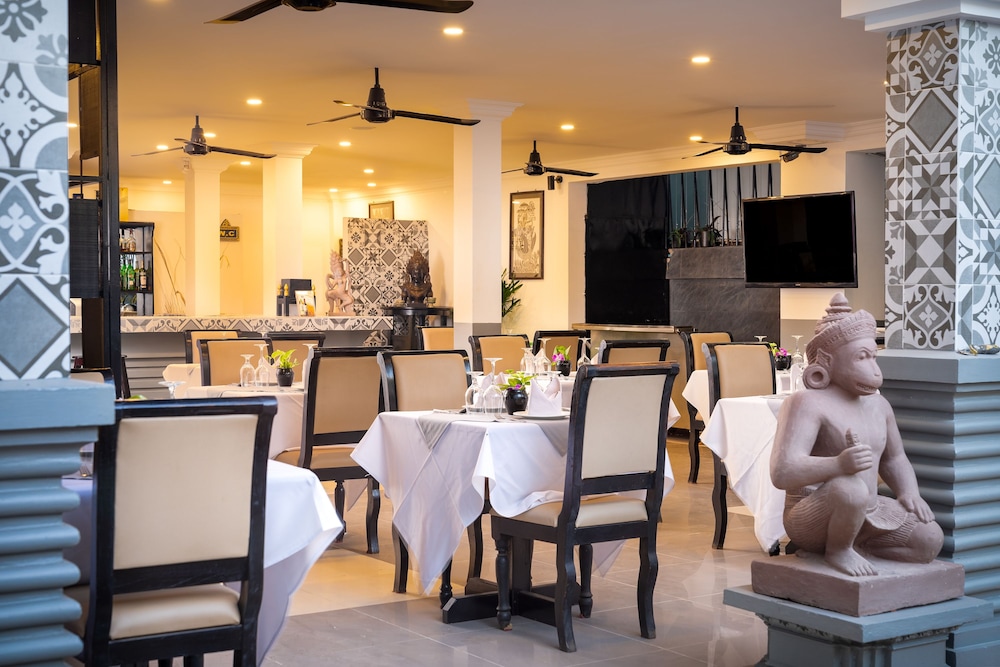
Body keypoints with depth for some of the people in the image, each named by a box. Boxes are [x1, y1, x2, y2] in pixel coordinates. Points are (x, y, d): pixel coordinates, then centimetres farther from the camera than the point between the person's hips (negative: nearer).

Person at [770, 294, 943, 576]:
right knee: (851, 489, -38)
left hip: (868, 512, 8)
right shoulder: (807, 403, -17)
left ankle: (845, 545, 2)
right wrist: (839, 465, -44)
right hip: (809, 518, -8)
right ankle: (838, 550, -9)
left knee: (930, 540, -6)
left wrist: (909, 492, 3)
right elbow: (782, 473, -28)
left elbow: (894, 459, 25)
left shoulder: (878, 404, 10)